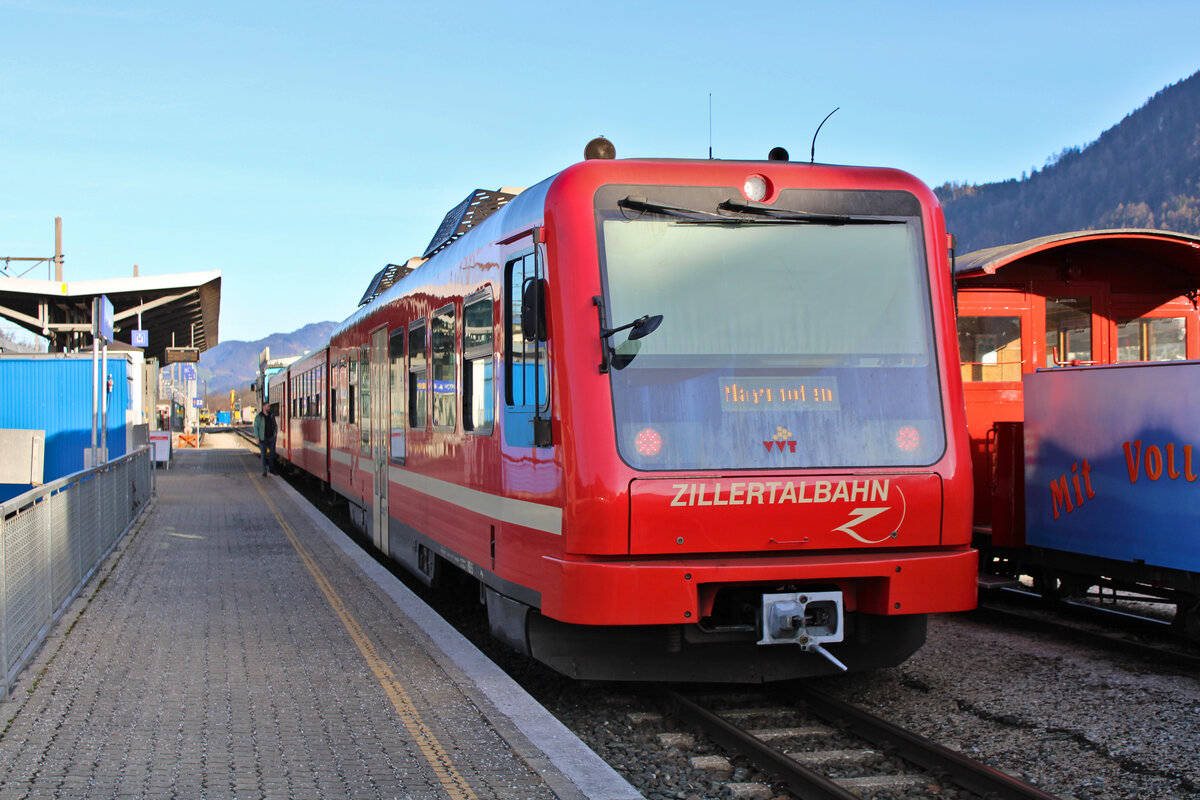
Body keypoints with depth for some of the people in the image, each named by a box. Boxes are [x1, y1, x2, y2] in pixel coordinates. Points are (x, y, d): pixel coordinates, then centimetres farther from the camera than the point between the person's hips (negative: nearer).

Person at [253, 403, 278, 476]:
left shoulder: (271, 415, 6)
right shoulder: (259, 417, -6)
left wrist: (275, 435, 5)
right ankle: (264, 471, 5)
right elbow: (256, 428, -5)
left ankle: (271, 469, 20)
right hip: (263, 438, -4)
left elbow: (275, 425, 14)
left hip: (271, 437, 4)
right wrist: (257, 438, -11)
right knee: (263, 455, -1)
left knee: (272, 454, 7)